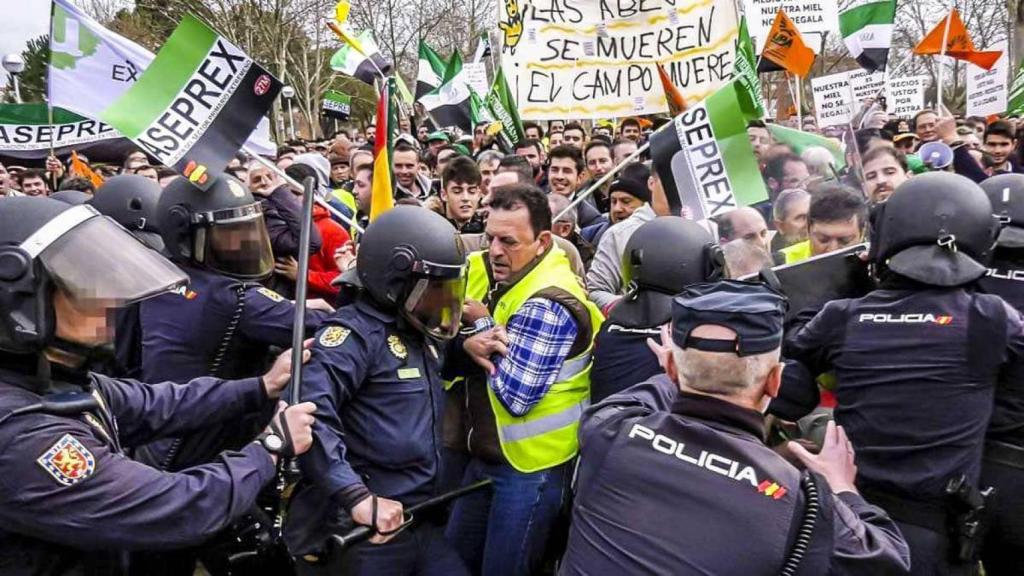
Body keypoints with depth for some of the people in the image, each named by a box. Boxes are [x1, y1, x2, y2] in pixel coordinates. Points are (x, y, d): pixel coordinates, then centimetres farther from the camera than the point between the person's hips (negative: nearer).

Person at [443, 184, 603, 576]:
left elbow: (515, 395, -26)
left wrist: (484, 325, -18)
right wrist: (467, 345, -22)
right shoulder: (483, 272, 1)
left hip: (529, 464, -8)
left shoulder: (549, 303, -24)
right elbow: (444, 354, 1)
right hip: (485, 454, 8)